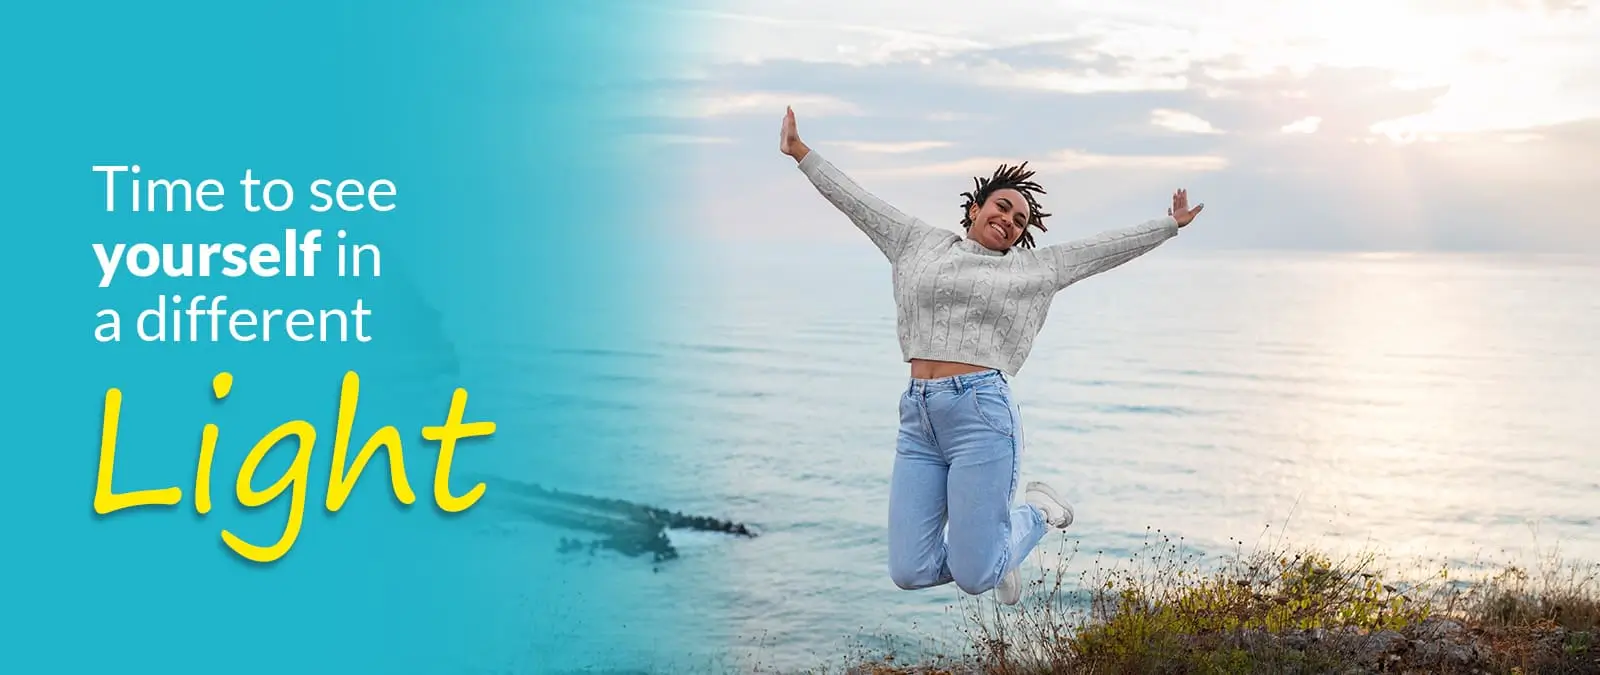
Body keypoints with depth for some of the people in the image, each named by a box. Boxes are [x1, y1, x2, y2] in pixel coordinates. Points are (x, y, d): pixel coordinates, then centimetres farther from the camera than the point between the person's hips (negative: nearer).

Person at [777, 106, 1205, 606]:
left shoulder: (1033, 269, 14)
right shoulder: (922, 244, 19)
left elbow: (1109, 247, 20)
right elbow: (855, 202, 21)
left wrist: (1171, 224, 23)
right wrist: (800, 152, 22)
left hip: (982, 414, -3)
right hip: (918, 419, 3)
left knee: (973, 577, -7)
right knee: (910, 572, -5)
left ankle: (1037, 514, 25)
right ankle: (984, 543, 27)